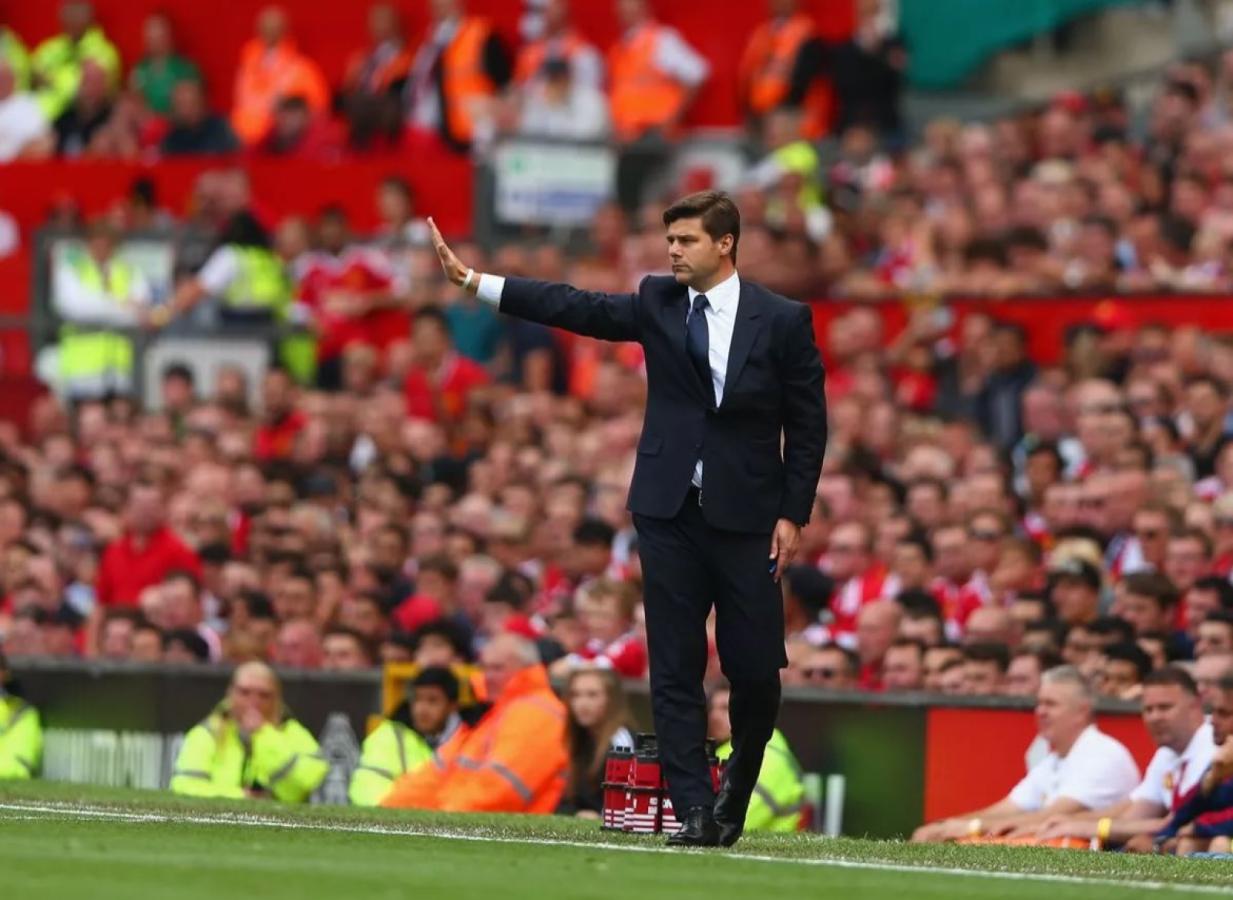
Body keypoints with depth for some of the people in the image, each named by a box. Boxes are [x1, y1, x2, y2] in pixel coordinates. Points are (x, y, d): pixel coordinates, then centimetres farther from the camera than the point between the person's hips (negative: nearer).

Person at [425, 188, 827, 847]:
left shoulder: (783, 321, -1)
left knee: (756, 670, 0)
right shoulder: (659, 304, 6)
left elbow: (807, 427, 1)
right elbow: (576, 308, -2)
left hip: (747, 518, -2)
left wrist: (792, 515, -5)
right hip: (670, 514, 2)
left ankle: (737, 787, 26)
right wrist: (470, 280, -10)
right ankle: (696, 812, 1)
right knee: (675, 670, -2)